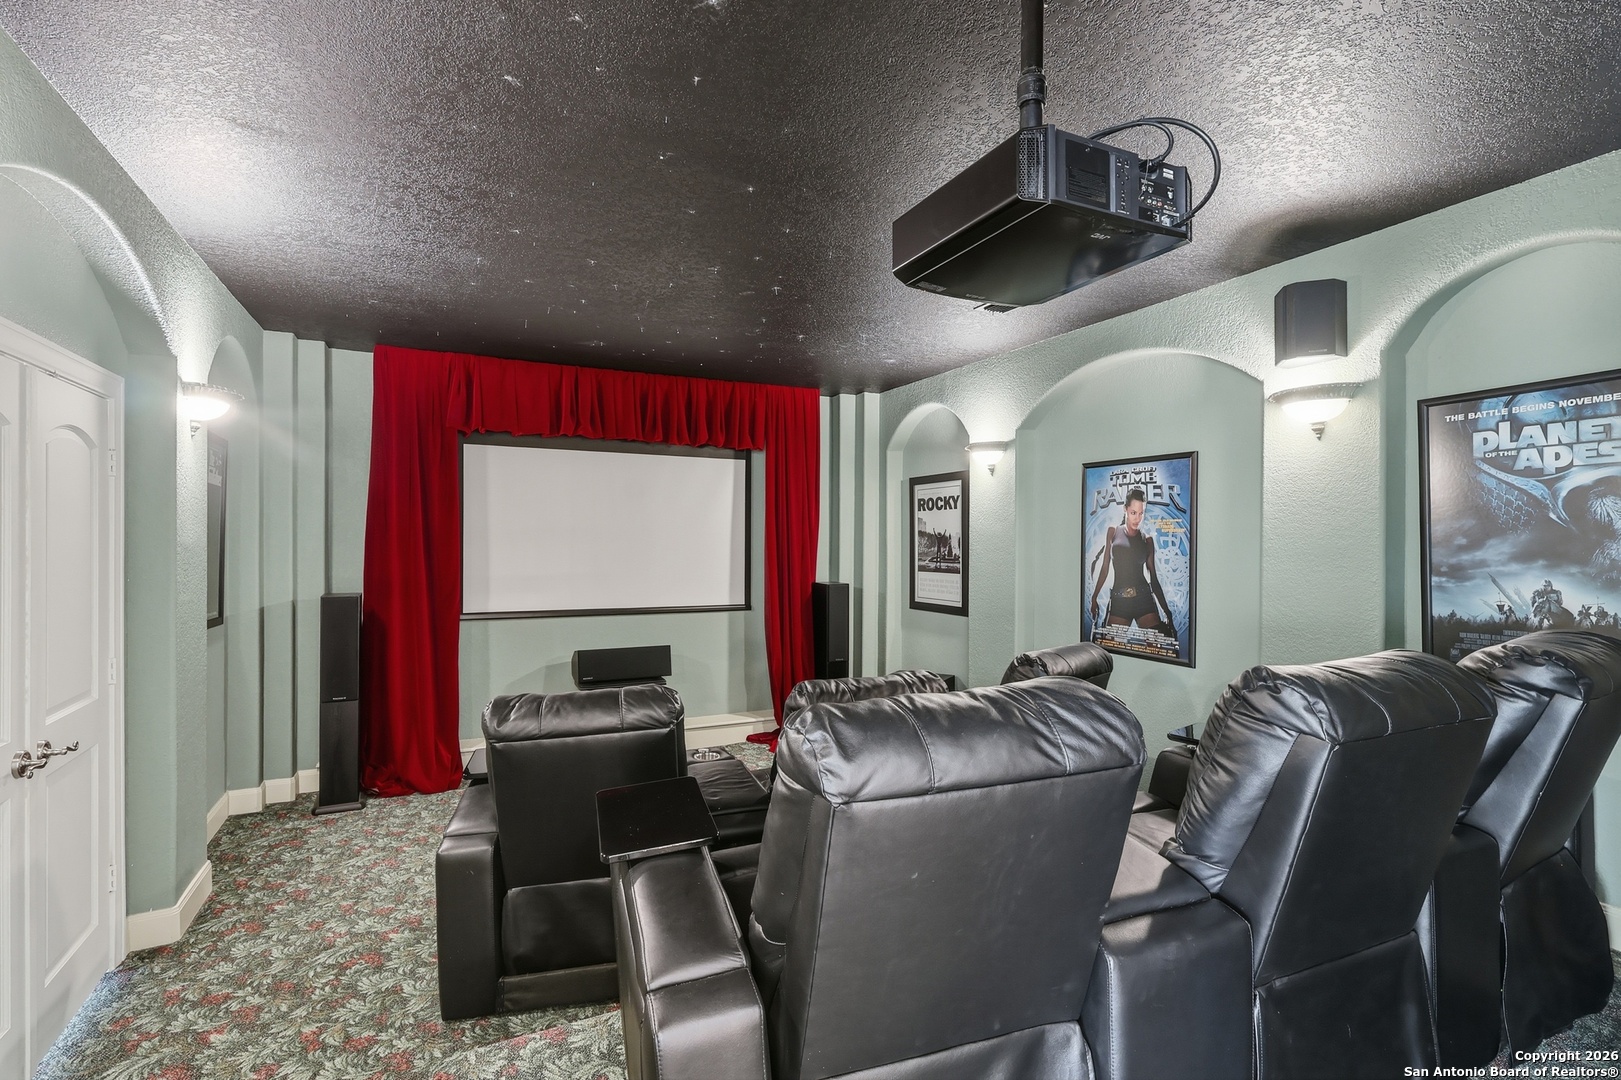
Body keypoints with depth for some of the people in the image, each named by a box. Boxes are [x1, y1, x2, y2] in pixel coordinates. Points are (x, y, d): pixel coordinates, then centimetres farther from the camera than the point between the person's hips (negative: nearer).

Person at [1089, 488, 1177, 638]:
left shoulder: (1147, 538, 10)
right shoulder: (1113, 531, 9)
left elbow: (1153, 577, 11)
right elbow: (1105, 568, 11)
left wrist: (1167, 611, 8)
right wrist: (1094, 597, 7)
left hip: (1143, 599, 0)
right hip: (1118, 600, 0)